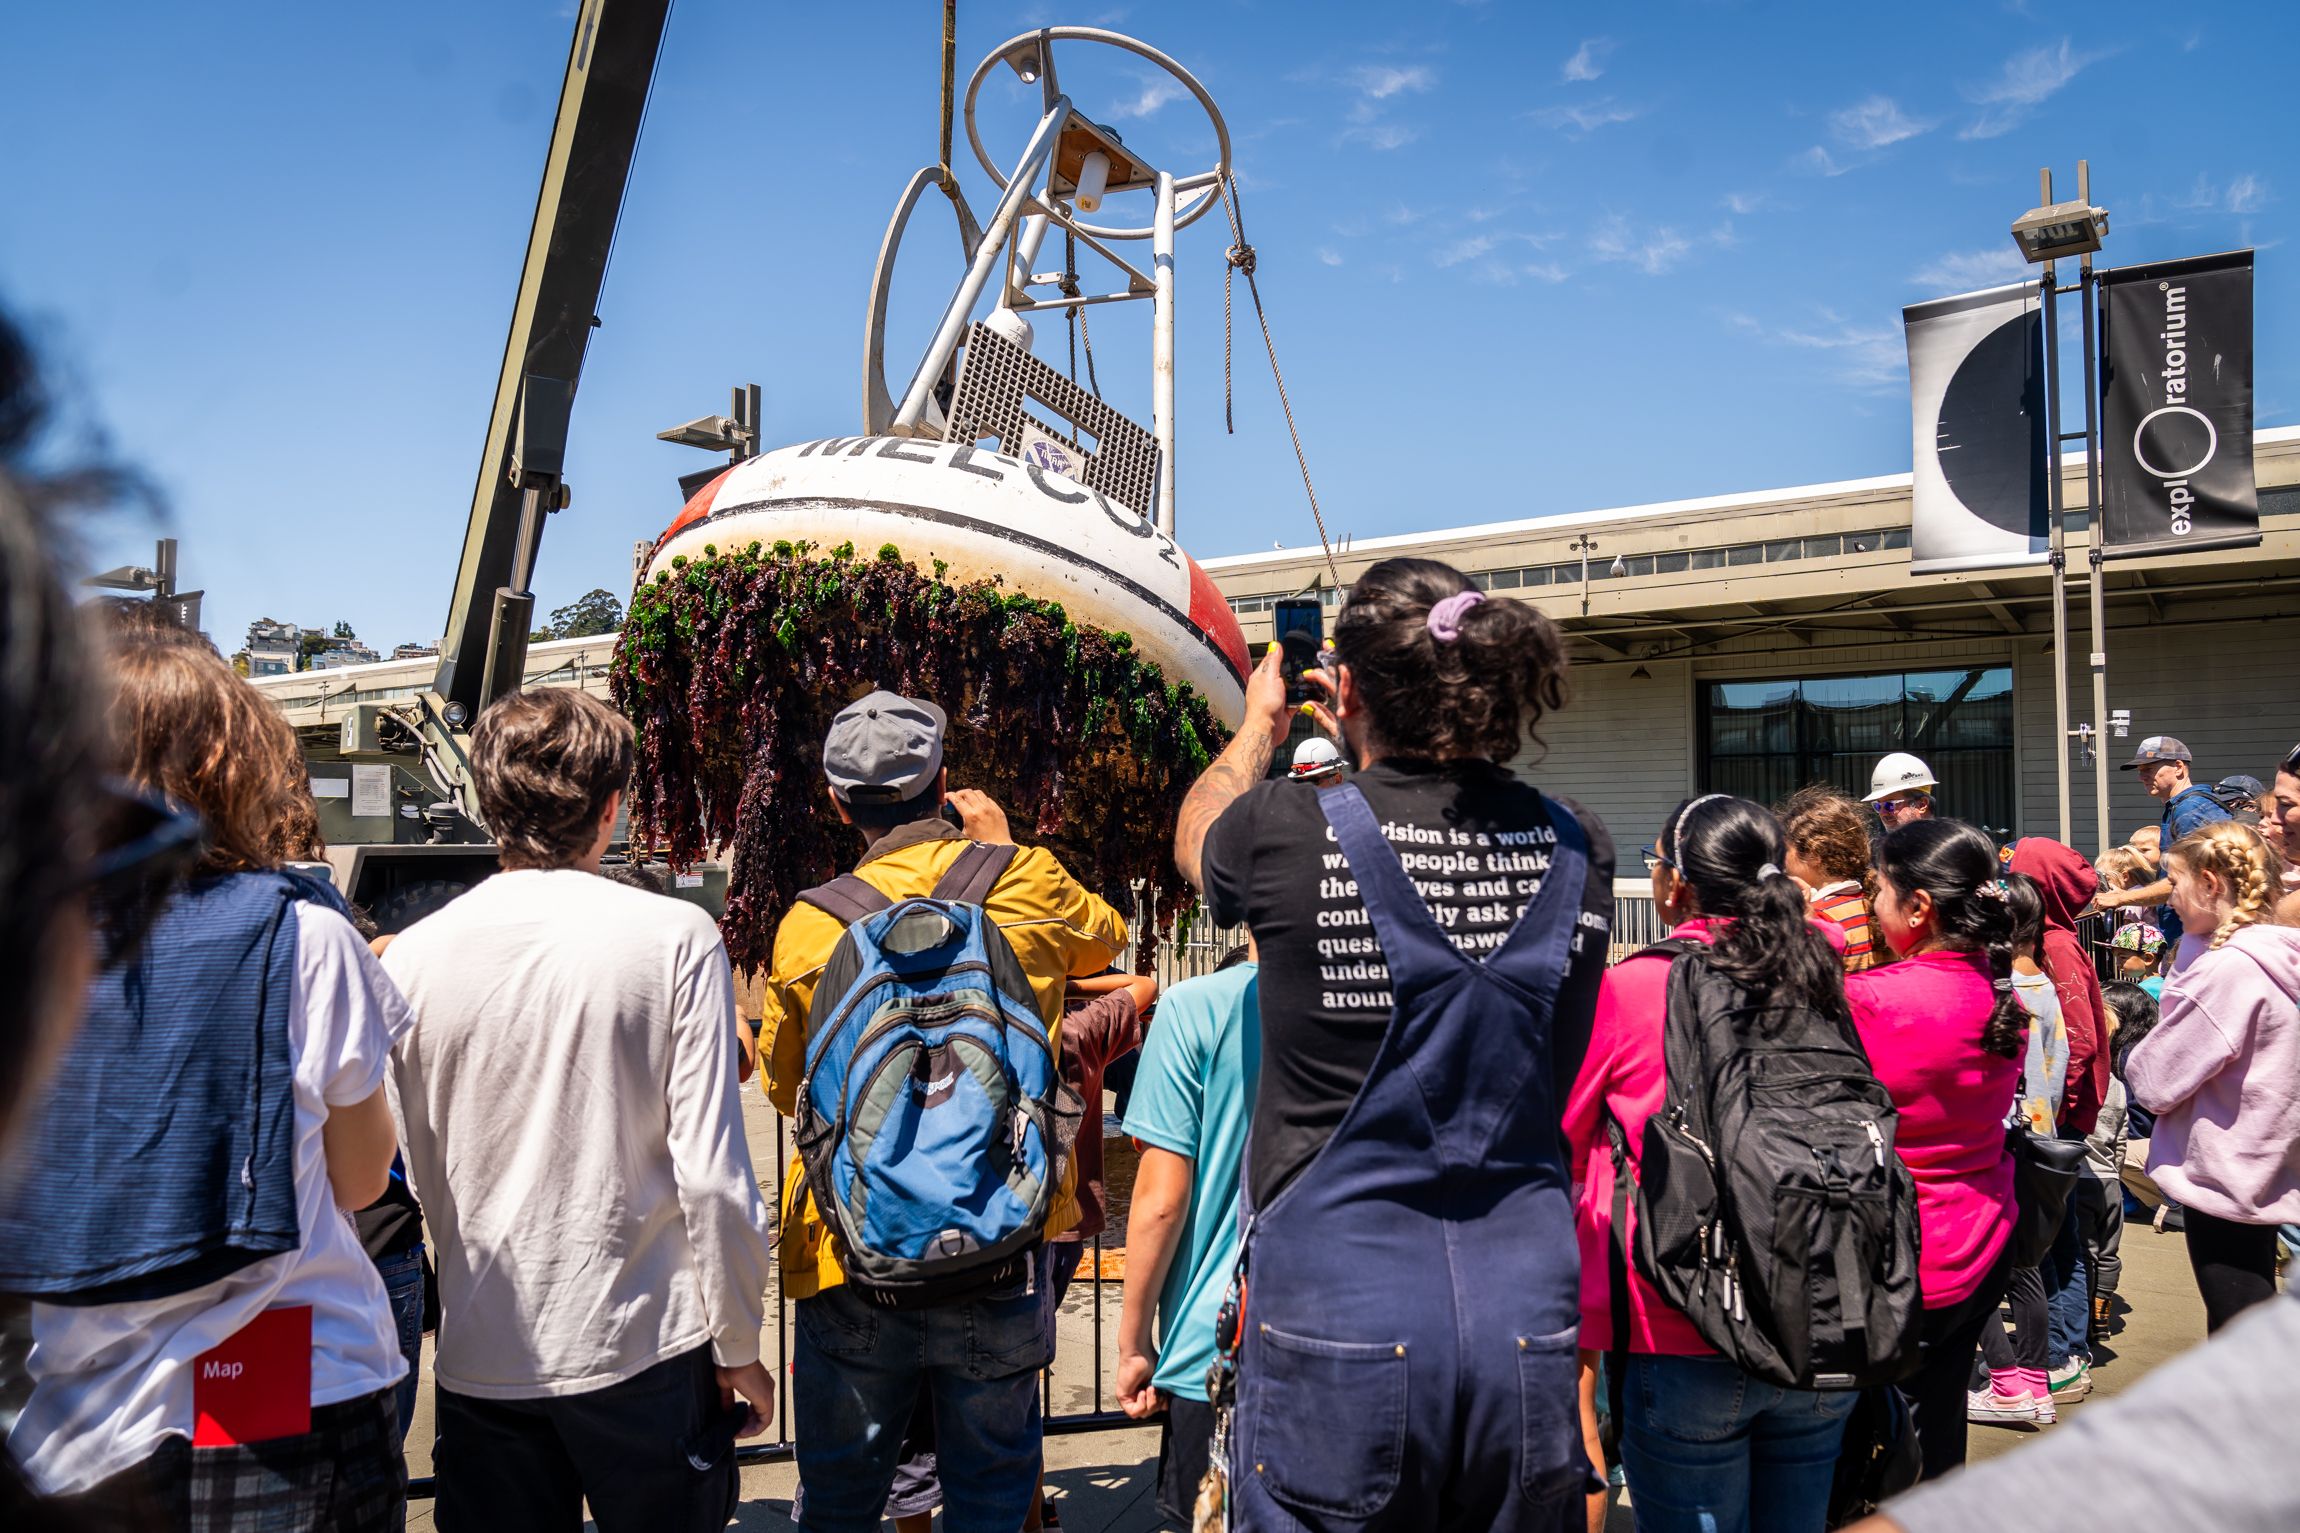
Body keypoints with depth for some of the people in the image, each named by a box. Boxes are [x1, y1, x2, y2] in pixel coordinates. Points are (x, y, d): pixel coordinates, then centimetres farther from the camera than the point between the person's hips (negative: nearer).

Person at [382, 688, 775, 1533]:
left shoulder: (412, 955, -3)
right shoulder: (673, 938, -12)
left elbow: (401, 1170, 4)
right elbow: (713, 1175, -13)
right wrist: (739, 1350, -2)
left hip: (479, 1359, 3)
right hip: (644, 1348, -2)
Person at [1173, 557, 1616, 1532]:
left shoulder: (1292, 839, -13)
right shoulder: (1577, 852, -3)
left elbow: (1195, 835, 12)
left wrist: (1258, 722, 31)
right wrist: (1376, 744, 34)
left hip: (1340, 1322, -3)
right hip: (1528, 1325, 4)